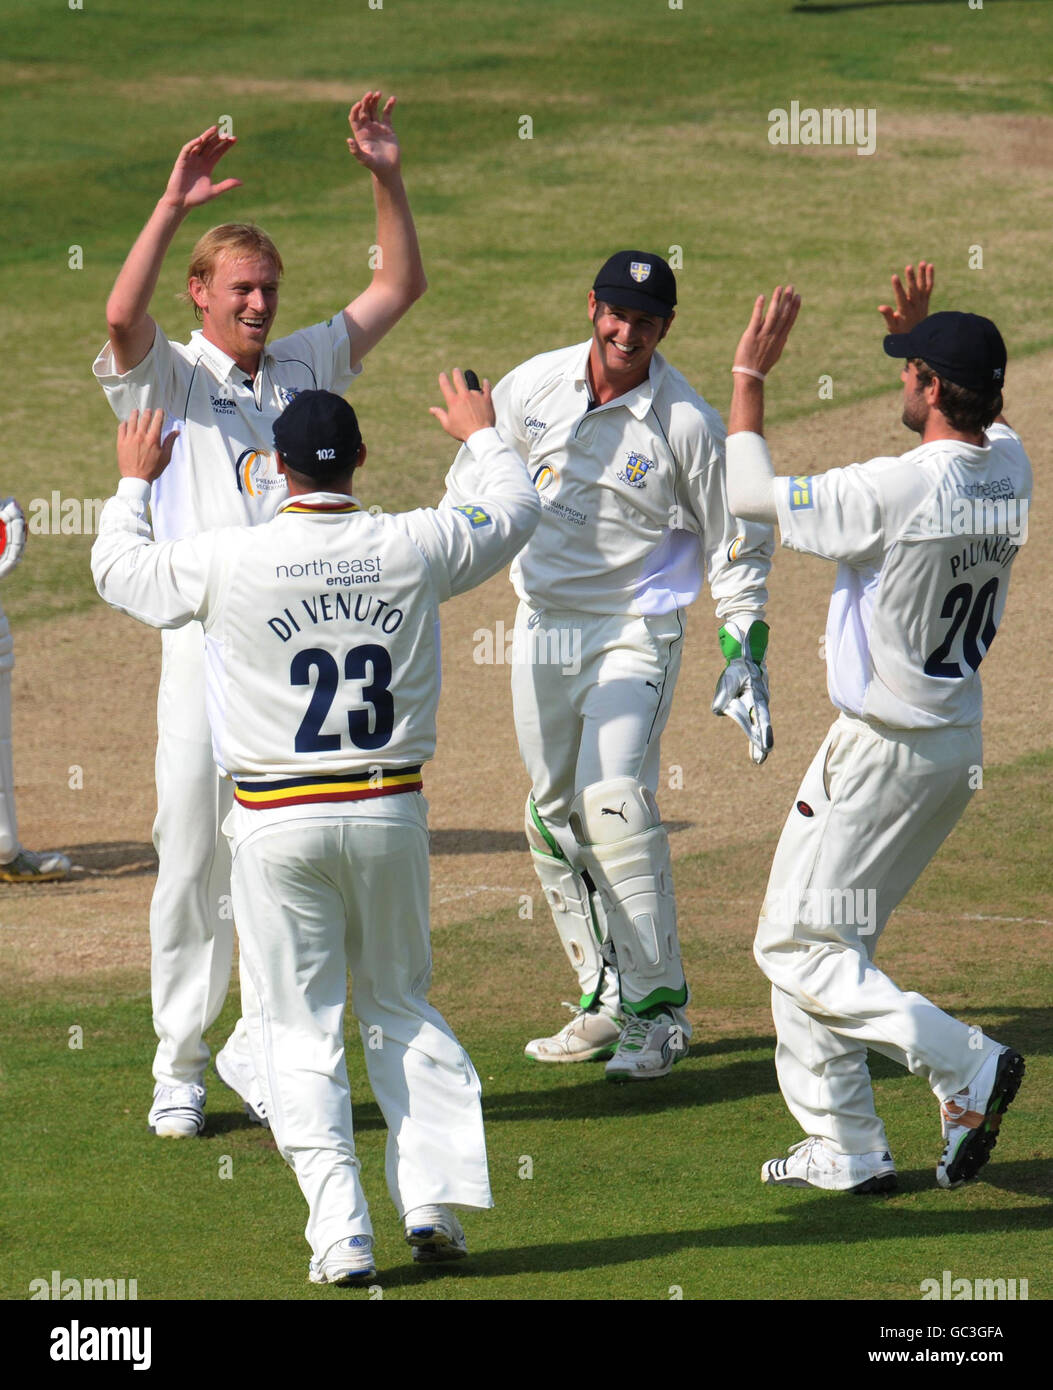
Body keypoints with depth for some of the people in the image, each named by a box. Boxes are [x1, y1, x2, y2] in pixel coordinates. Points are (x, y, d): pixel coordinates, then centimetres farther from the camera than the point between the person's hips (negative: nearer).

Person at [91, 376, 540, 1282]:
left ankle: (342, 1234, -4)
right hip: (389, 811, 2)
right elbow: (516, 512, 16)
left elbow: (118, 567, 8)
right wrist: (483, 436, 35)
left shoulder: (230, 562, -11)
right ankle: (434, 1198, 6)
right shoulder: (415, 549, -5)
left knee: (302, 1027, 4)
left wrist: (134, 481, 26)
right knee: (403, 1006, 17)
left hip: (278, 824, -2)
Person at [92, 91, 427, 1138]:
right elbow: (123, 316, -19)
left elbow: (399, 286, 18)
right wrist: (173, 205, -24)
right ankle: (179, 1070, 9)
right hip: (209, 635, -4)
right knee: (192, 863, 0)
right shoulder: (169, 378, 3)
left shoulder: (306, 366, 16)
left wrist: (385, 180, 6)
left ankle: (260, 1053, 10)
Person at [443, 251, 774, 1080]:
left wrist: (746, 652, -9)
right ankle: (606, 1001, 18)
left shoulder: (686, 422, -12)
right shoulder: (533, 389, -2)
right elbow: (472, 489, 14)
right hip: (543, 629, 5)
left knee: (613, 799, -20)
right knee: (552, 815, 7)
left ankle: (659, 1009, -15)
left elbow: (735, 542, -3)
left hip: (636, 632, -5)